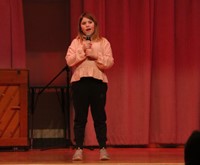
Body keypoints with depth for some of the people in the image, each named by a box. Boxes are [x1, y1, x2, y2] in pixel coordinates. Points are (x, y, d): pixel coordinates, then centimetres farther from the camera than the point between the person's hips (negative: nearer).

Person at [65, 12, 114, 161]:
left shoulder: (103, 42, 9)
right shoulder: (76, 42, 12)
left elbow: (109, 63, -1)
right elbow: (69, 61, -1)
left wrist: (95, 55, -11)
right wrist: (82, 52, -11)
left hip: (98, 82, -1)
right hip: (79, 82, 1)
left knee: (100, 118, 1)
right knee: (80, 118, 2)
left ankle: (103, 149, 6)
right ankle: (79, 149, 6)